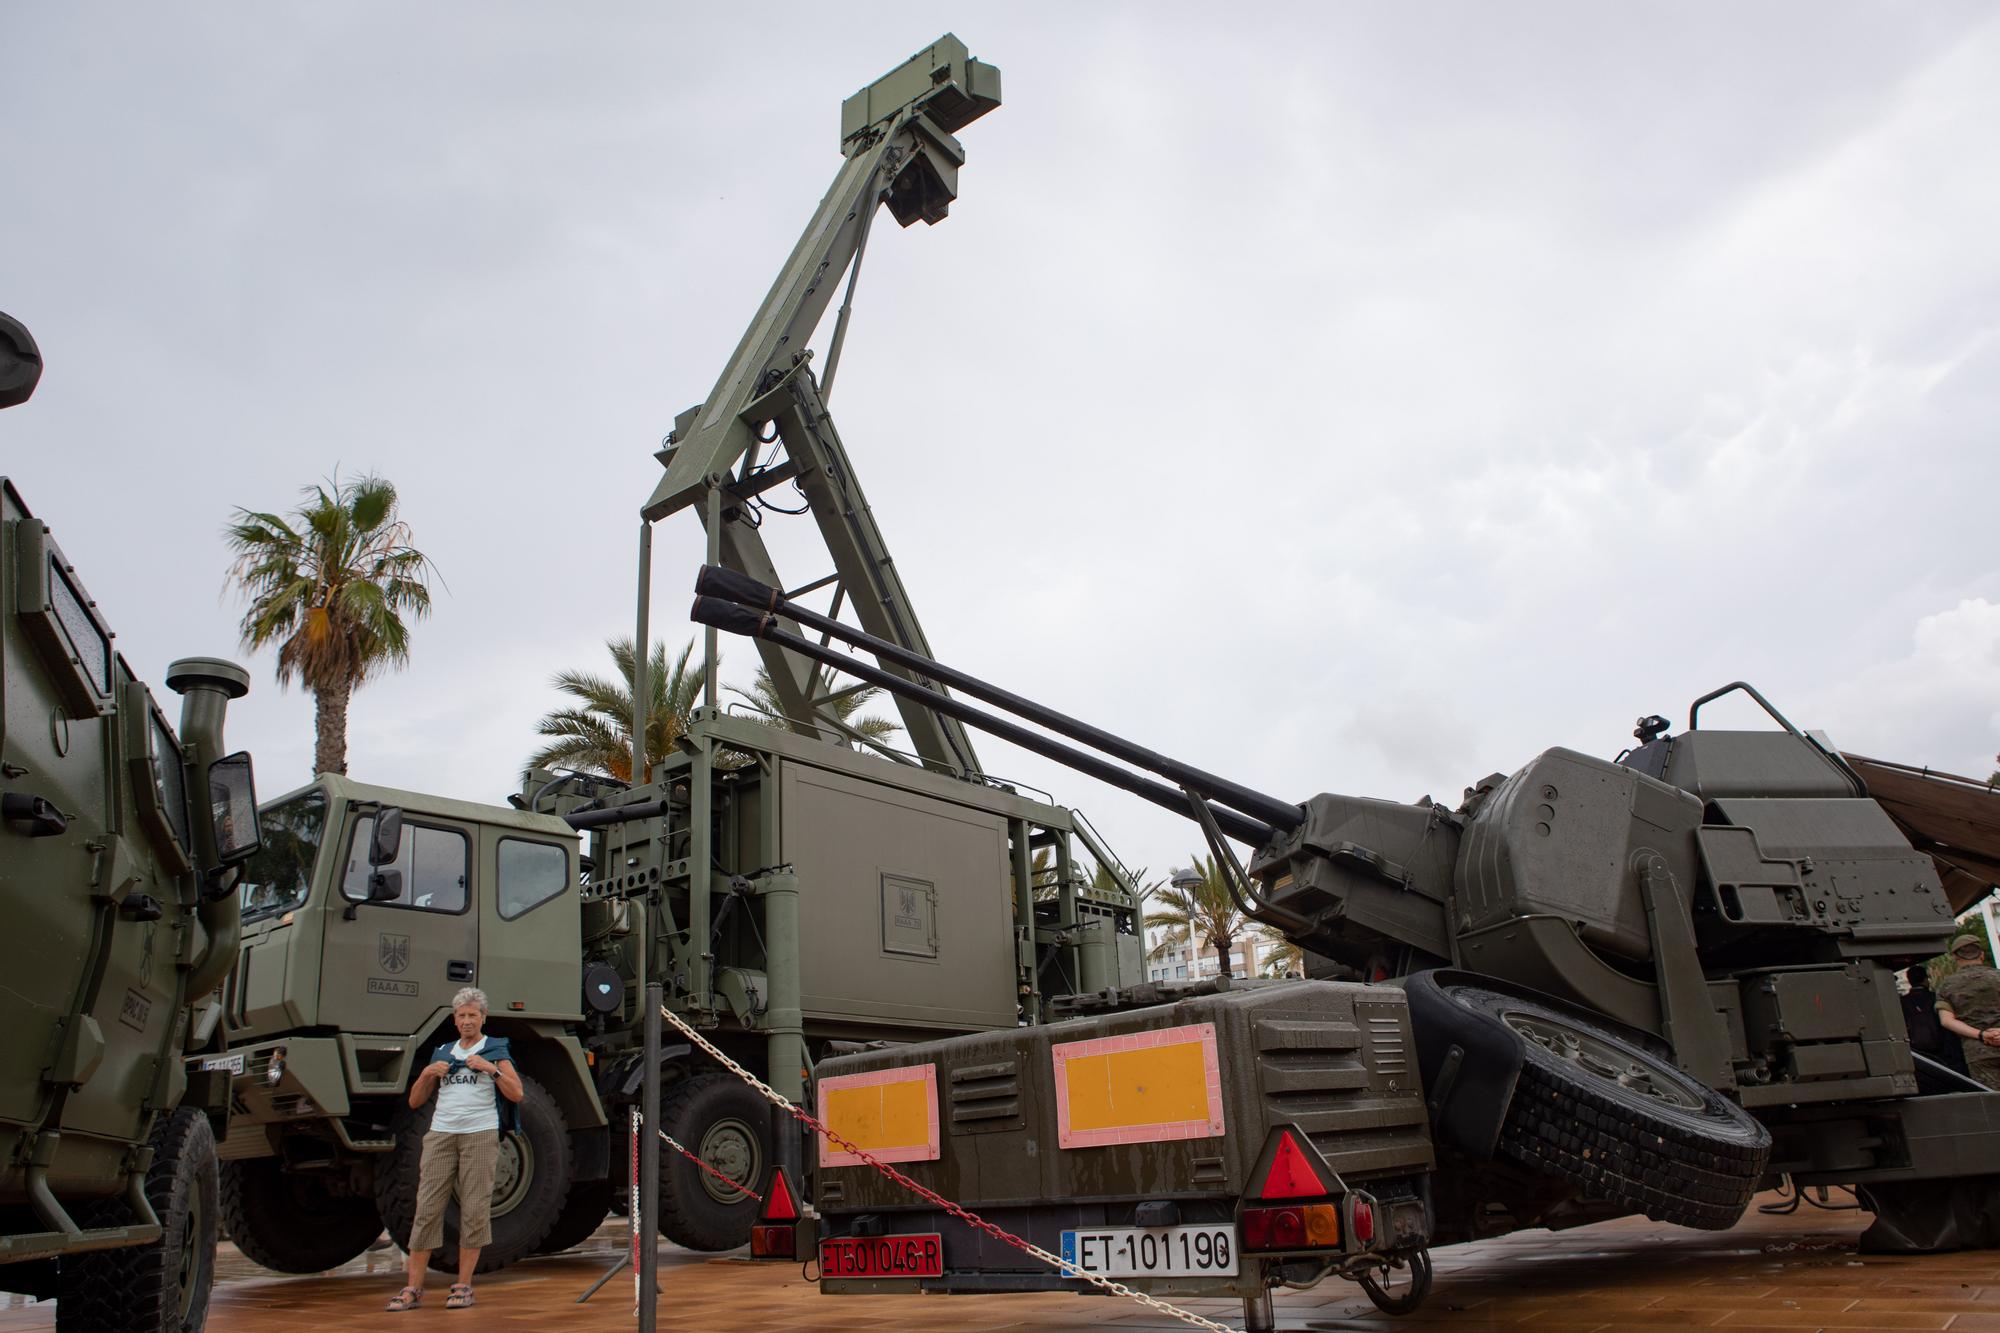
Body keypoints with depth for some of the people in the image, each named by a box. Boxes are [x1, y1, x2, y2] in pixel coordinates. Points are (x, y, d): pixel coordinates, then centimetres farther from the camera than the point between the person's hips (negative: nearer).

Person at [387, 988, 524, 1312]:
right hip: (441, 1135, 3)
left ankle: (463, 1286, 3)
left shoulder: (495, 1050, 8)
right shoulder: (442, 1053, 20)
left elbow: (516, 1093, -4)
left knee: (474, 1210, -4)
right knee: (427, 1208, -2)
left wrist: (490, 1067, -15)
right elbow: (415, 1102, 19)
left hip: (480, 1135, -3)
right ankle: (413, 1288, 1)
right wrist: (427, 1074, 2)